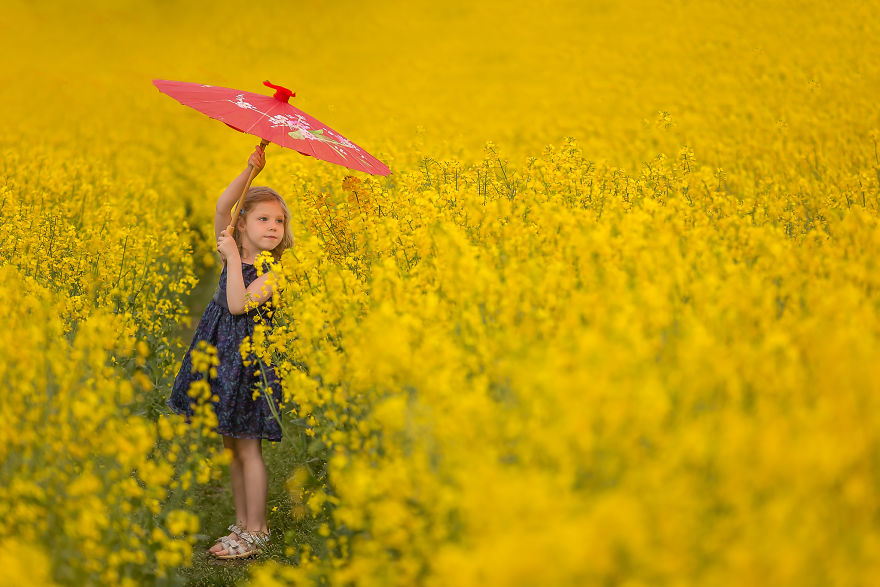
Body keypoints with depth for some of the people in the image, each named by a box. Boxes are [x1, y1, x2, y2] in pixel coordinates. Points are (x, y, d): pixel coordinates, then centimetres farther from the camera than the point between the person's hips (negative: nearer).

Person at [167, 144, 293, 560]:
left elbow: (238, 305, -25)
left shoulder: (275, 272, -13)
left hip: (250, 359, -7)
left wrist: (233, 258, -21)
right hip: (222, 355, 7)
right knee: (231, 444, 13)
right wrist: (249, 171, -18)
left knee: (248, 447, -1)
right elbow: (221, 209, -9)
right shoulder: (234, 252, 4)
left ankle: (256, 533, 9)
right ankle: (242, 523, 25)